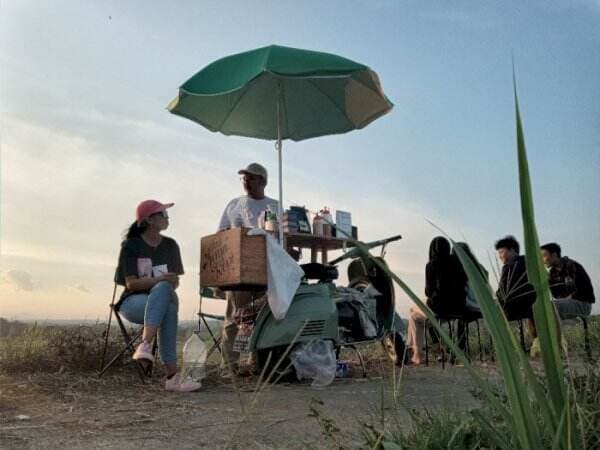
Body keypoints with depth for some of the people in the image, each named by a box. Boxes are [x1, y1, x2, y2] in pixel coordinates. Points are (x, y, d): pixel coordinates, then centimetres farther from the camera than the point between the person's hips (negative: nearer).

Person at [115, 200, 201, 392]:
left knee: (164, 289, -37)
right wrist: (159, 279, -25)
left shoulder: (170, 245, 10)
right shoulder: (131, 246, -3)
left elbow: (174, 281, 10)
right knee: (168, 309, -37)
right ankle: (172, 375, -44)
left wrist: (171, 282, -14)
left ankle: (145, 346, -47)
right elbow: (131, 283, -11)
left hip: (162, 297, 3)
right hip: (133, 301, -3)